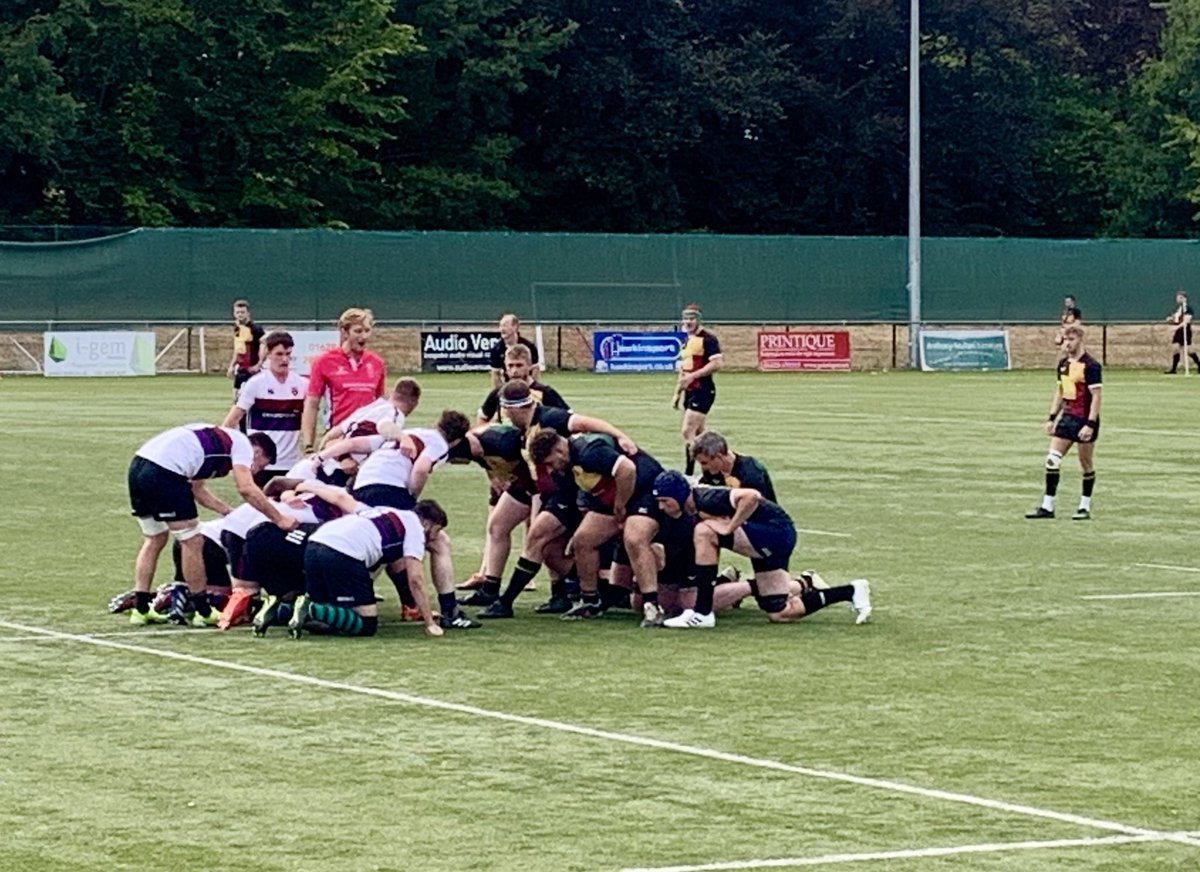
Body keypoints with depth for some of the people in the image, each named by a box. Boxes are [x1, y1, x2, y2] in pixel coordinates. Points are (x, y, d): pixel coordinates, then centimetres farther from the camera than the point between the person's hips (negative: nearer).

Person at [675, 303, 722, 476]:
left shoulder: (707, 339, -11)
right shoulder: (686, 341, 16)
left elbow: (717, 364, -21)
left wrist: (693, 376, -22)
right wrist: (678, 392, 24)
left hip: (703, 391, -9)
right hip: (690, 392, 9)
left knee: (688, 432, -14)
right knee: (699, 434, 13)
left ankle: (689, 473, -12)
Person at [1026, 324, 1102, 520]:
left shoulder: (1090, 365, -14)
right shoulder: (1063, 364, 9)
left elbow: (1096, 396, -16)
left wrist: (1090, 424, -22)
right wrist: (1052, 418, 14)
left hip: (1085, 420, -7)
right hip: (1067, 416, 7)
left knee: (1086, 464, 4)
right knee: (1052, 459, -1)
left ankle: (1085, 507, 15)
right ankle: (1047, 506, 1)